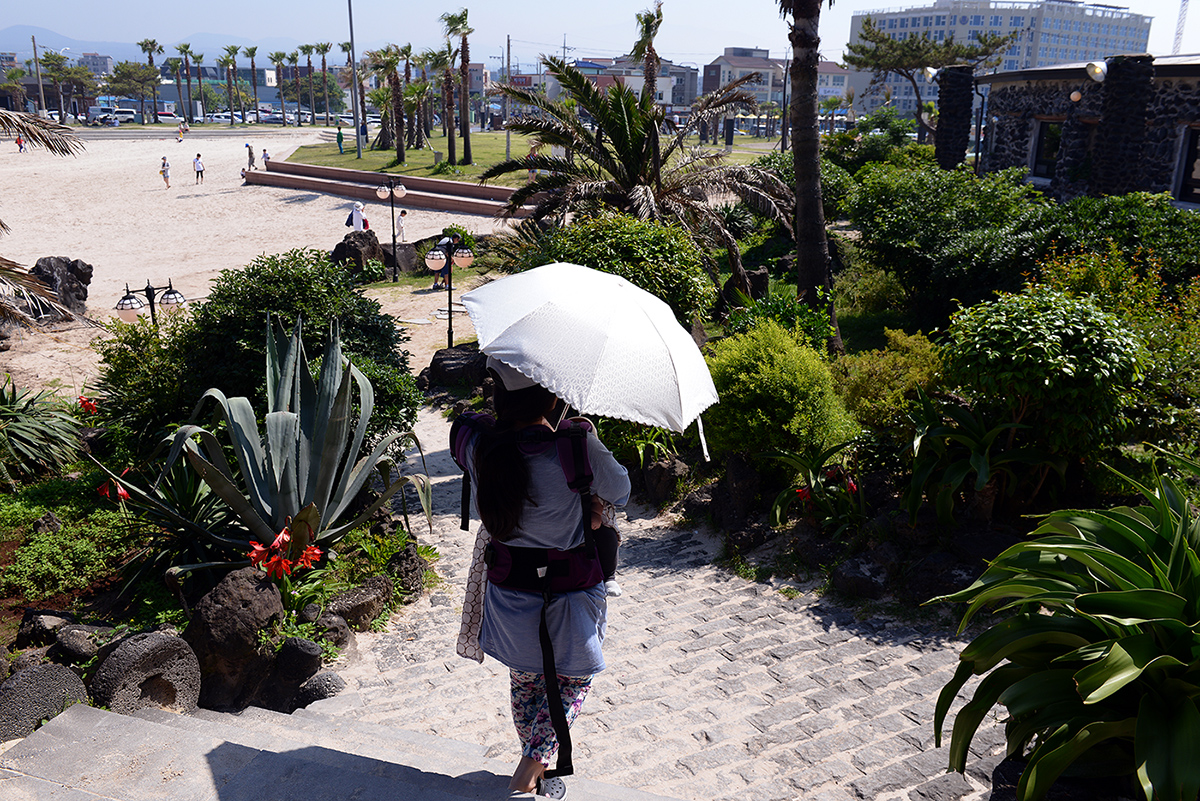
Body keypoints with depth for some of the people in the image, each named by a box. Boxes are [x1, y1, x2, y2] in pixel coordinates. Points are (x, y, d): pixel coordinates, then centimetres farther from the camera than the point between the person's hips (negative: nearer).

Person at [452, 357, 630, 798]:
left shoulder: (476, 442, -16)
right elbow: (619, 490, -8)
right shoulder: (577, 446, -27)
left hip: (508, 586, 4)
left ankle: (532, 763, 44)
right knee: (572, 681, 23)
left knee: (524, 679, 26)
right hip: (571, 589, -4)